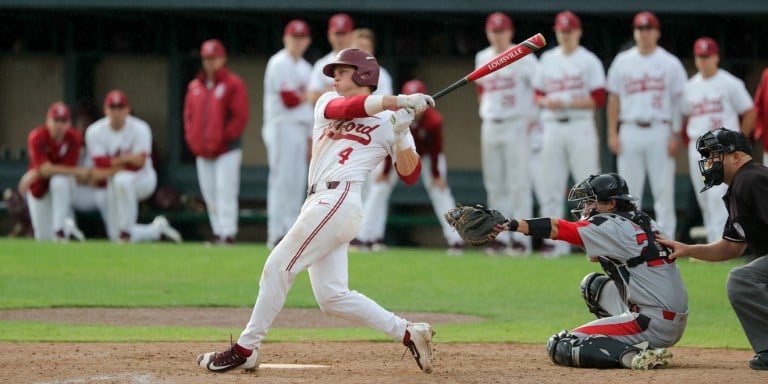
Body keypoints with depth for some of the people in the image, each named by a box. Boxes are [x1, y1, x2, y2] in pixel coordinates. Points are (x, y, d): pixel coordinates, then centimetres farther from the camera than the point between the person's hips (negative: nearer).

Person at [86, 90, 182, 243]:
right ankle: (157, 229, 31)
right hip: (112, 186, 4)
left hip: (143, 179, -4)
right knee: (116, 237, 4)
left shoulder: (139, 128, -16)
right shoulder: (94, 132, -10)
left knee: (122, 180, -41)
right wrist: (127, 159, -24)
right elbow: (101, 165, -17)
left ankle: (126, 231, -29)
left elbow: (139, 163, -22)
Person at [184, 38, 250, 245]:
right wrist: (192, 139, 4)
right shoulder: (195, 86, 15)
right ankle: (217, 233, 15)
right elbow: (188, 115, 18)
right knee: (209, 194, 7)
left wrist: (223, 138, -13)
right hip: (202, 151, 6)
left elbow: (240, 117, -9)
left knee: (225, 190, -13)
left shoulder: (233, 84, -3)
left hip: (227, 150, -6)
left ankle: (227, 233, -15)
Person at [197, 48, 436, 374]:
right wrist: (395, 100, -13)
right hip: (319, 202, 7)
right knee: (331, 296, 2)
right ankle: (408, 333, 8)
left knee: (279, 266, -11)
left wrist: (401, 136, -11)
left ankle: (245, 350, -6)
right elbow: (340, 108, -6)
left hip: (339, 200, -7)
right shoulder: (327, 102, 20)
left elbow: (410, 175, 3)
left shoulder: (388, 122, 6)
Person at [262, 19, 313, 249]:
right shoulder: (280, 64, -9)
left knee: (297, 184, 8)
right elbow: (289, 99, -17)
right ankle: (276, 235, -11)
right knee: (282, 180, -11)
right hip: (282, 127, -9)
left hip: (300, 129, 9)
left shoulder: (305, 68, 19)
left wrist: (310, 137, 17)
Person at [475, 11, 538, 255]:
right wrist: (484, 112, 15)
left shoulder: (523, 57, -5)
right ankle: (500, 238, 10)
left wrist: (533, 119, -11)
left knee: (519, 184, -8)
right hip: (490, 127, 6)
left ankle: (521, 238, -8)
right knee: (494, 185, 6)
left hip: (516, 126, -6)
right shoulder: (482, 58, 12)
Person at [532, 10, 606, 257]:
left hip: (580, 127, -5)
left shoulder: (589, 61, -1)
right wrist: (545, 101, -5)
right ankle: (555, 241, 8)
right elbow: (538, 93, 18)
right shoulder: (547, 59, 14)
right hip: (552, 127, 5)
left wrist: (567, 103, -14)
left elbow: (599, 99, -7)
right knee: (550, 186, 3)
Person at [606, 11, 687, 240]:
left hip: (660, 132, -2)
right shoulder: (622, 62, 10)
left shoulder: (670, 63, 4)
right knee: (628, 189, 2)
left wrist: (676, 136, -7)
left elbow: (680, 101, 2)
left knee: (664, 189, -4)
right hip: (630, 132, 2)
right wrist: (612, 133, 3)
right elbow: (613, 99, 11)